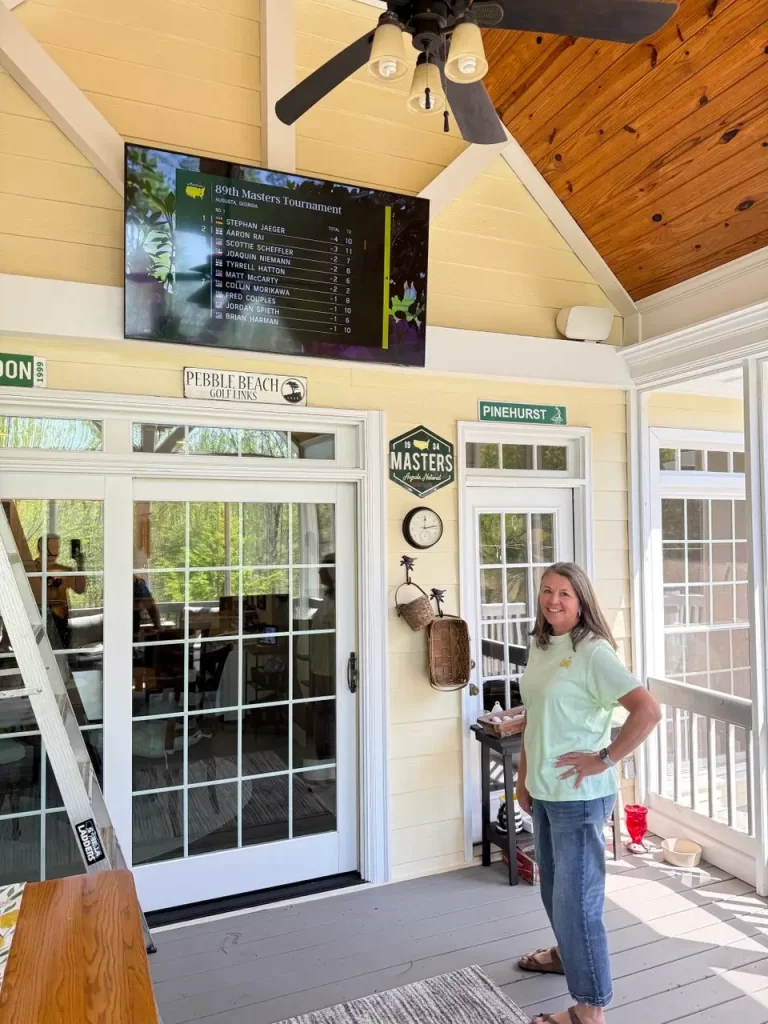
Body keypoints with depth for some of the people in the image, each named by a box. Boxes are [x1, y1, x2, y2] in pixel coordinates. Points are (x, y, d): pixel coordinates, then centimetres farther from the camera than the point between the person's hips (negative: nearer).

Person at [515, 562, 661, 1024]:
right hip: (544, 792, 8)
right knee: (554, 887, 24)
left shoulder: (593, 651, -18)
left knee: (577, 898, 1)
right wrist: (523, 778, 16)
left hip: (579, 796, -8)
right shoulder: (540, 647, 6)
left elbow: (649, 710, -25)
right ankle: (568, 954, 48)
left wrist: (605, 759, -21)